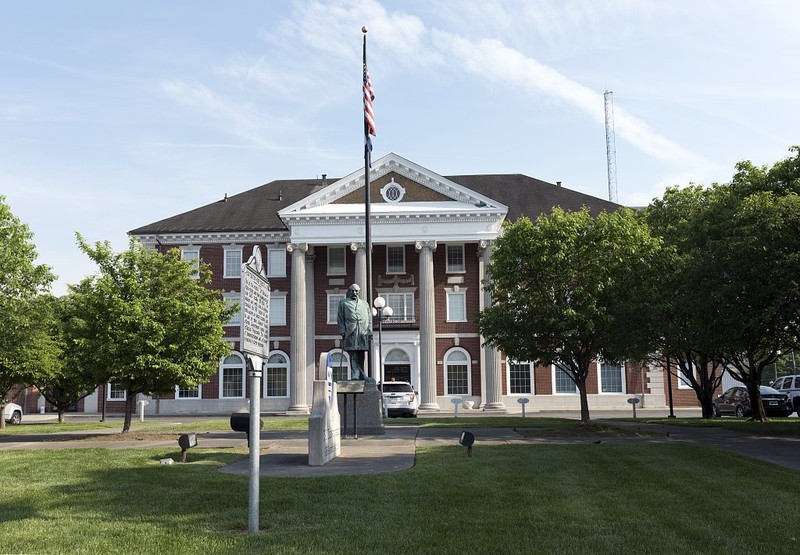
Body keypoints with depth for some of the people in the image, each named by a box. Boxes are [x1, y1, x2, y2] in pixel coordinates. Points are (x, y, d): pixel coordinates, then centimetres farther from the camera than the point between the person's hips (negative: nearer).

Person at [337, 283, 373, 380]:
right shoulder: (343, 303, 14)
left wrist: (369, 332, 7)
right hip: (350, 333, -2)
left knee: (361, 356, 2)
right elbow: (340, 319, 8)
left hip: (362, 333, 2)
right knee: (353, 355, -6)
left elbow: (369, 319, 17)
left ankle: (361, 375, 5)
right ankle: (354, 375, -7)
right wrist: (342, 331, -2)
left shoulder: (365, 304, 21)